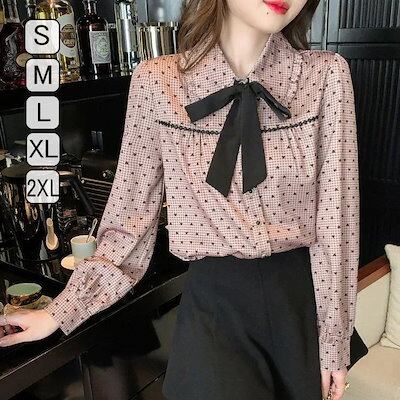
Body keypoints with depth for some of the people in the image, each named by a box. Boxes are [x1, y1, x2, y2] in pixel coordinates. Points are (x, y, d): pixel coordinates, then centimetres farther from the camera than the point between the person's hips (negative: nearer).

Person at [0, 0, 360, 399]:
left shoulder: (327, 74, -9)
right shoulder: (156, 81, -9)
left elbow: (335, 217, -7)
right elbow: (132, 211, -2)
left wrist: (335, 340, -3)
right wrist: (63, 310, 0)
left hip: (301, 294, 2)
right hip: (213, 297, -1)